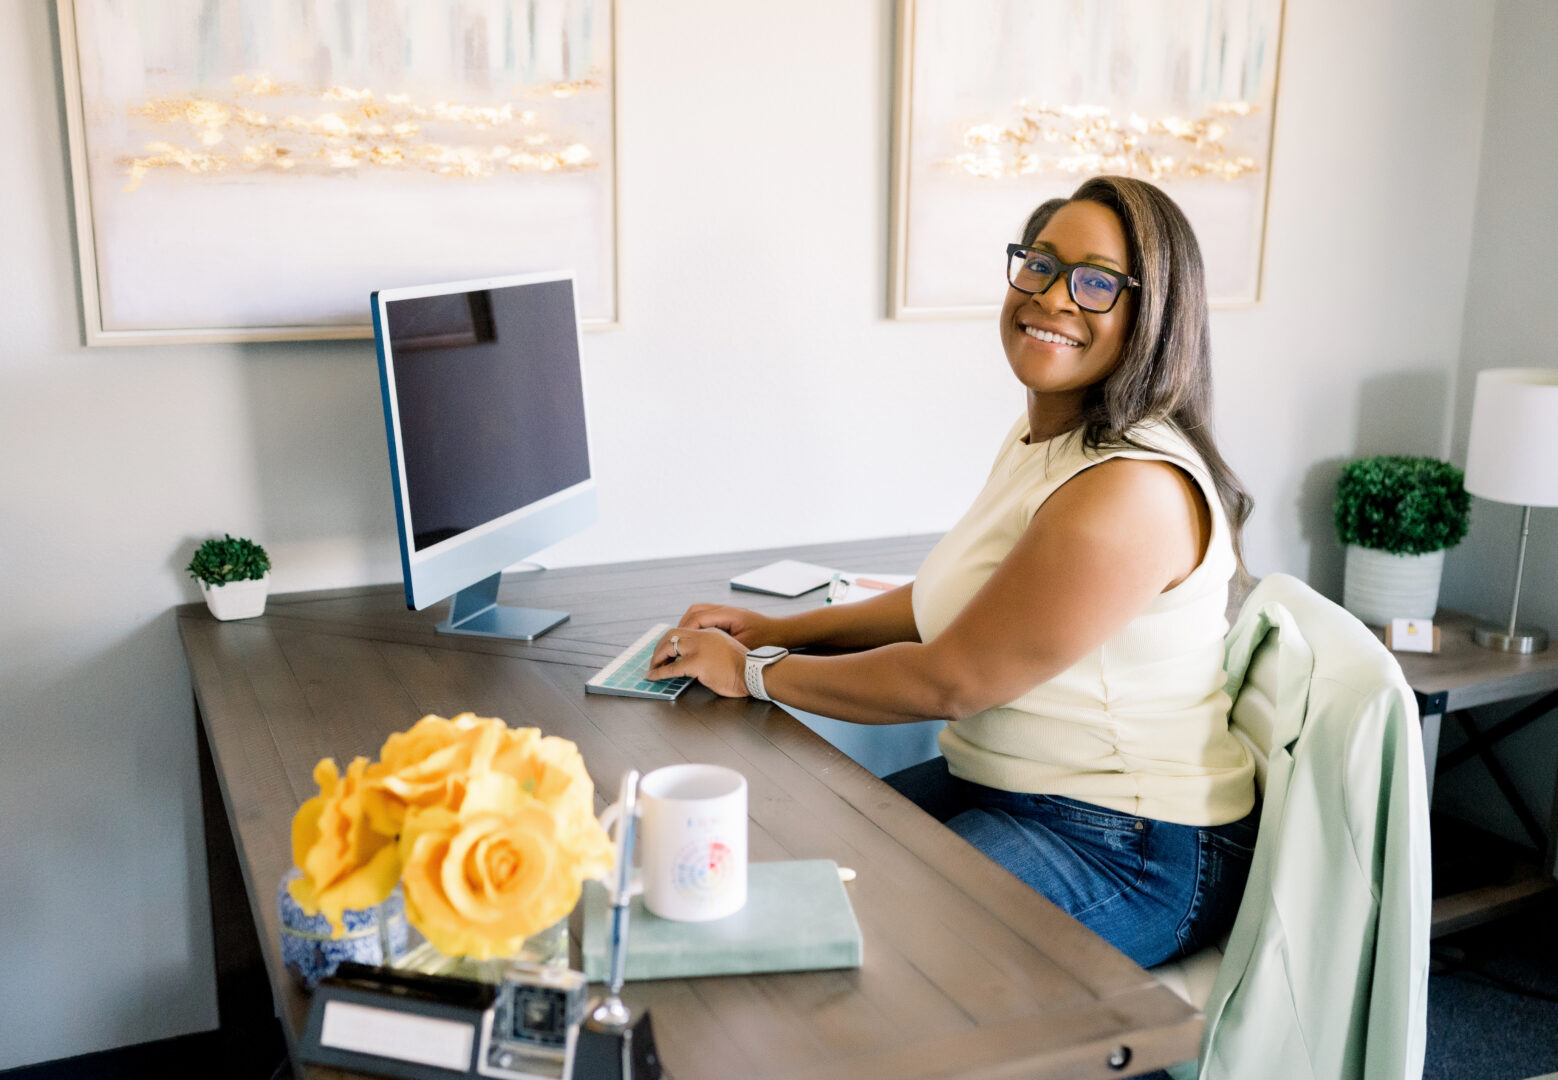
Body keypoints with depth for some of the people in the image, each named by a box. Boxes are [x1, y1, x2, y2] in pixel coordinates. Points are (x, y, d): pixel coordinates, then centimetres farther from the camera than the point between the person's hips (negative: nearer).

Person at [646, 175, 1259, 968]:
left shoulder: (1132, 491, -26)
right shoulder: (1039, 438, 6)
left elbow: (947, 681, -22)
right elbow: (954, 599, 18)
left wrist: (754, 674, -10)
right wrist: (777, 628, 9)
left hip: (1128, 851, -9)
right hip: (999, 783, 9)